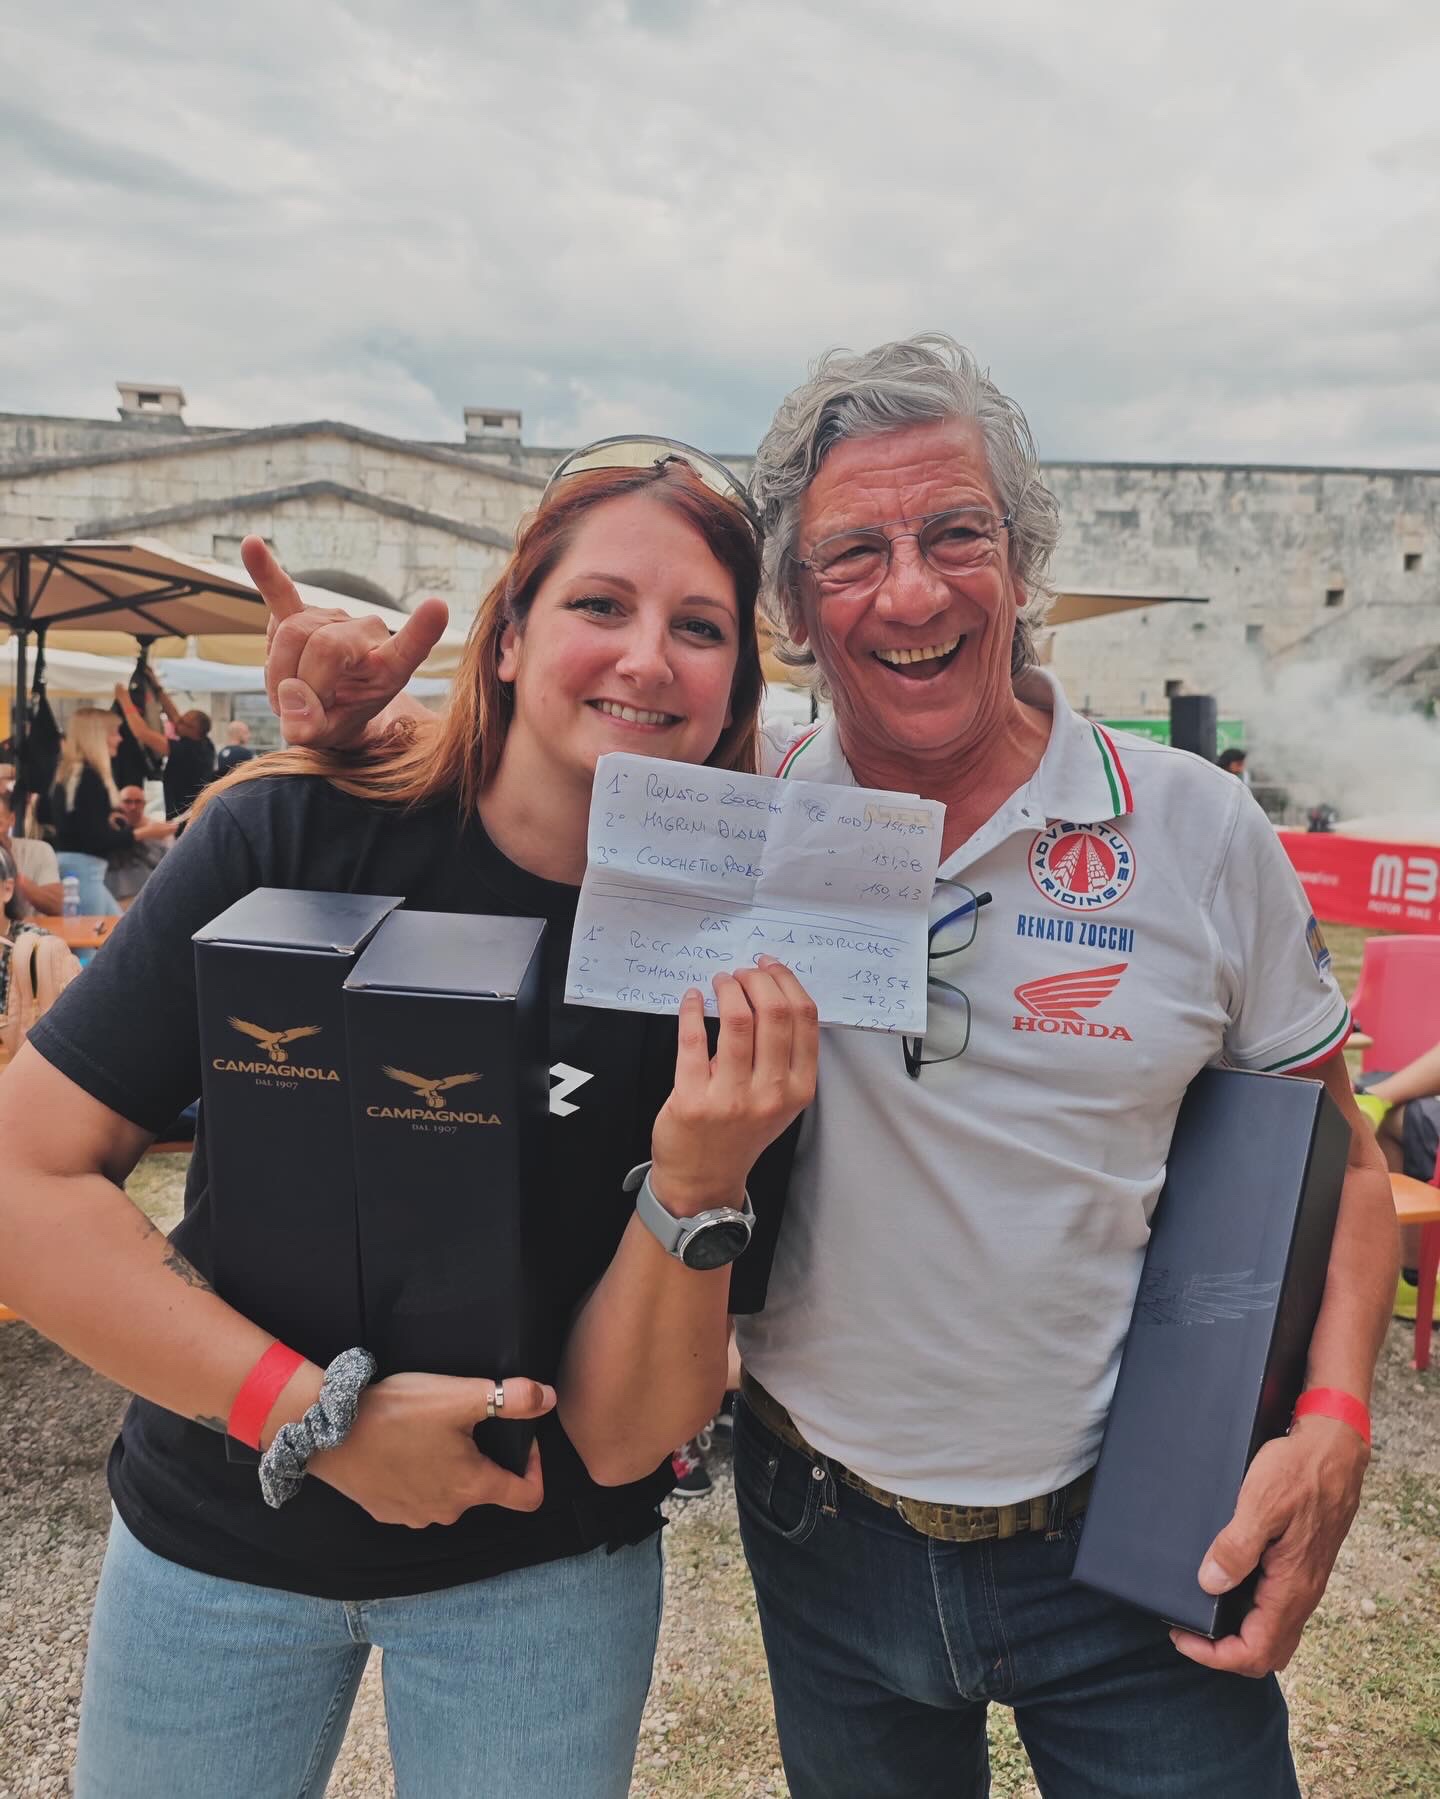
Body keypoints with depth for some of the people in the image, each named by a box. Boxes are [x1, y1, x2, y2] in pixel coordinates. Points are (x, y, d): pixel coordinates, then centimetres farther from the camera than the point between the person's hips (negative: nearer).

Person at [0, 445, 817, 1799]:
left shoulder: (736, 981, -17)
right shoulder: (293, 839, -17)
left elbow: (619, 1435, -16)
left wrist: (702, 1179, -33)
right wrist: (317, 1415, -22)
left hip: (540, 1572, 0)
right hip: (212, 1533, 1)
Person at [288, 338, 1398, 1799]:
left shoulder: (1200, 830, -10)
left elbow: (1337, 1163, 0)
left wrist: (1331, 1425, -13)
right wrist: (358, 721, -16)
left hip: (1128, 1538, -1)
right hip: (825, 1531, 2)